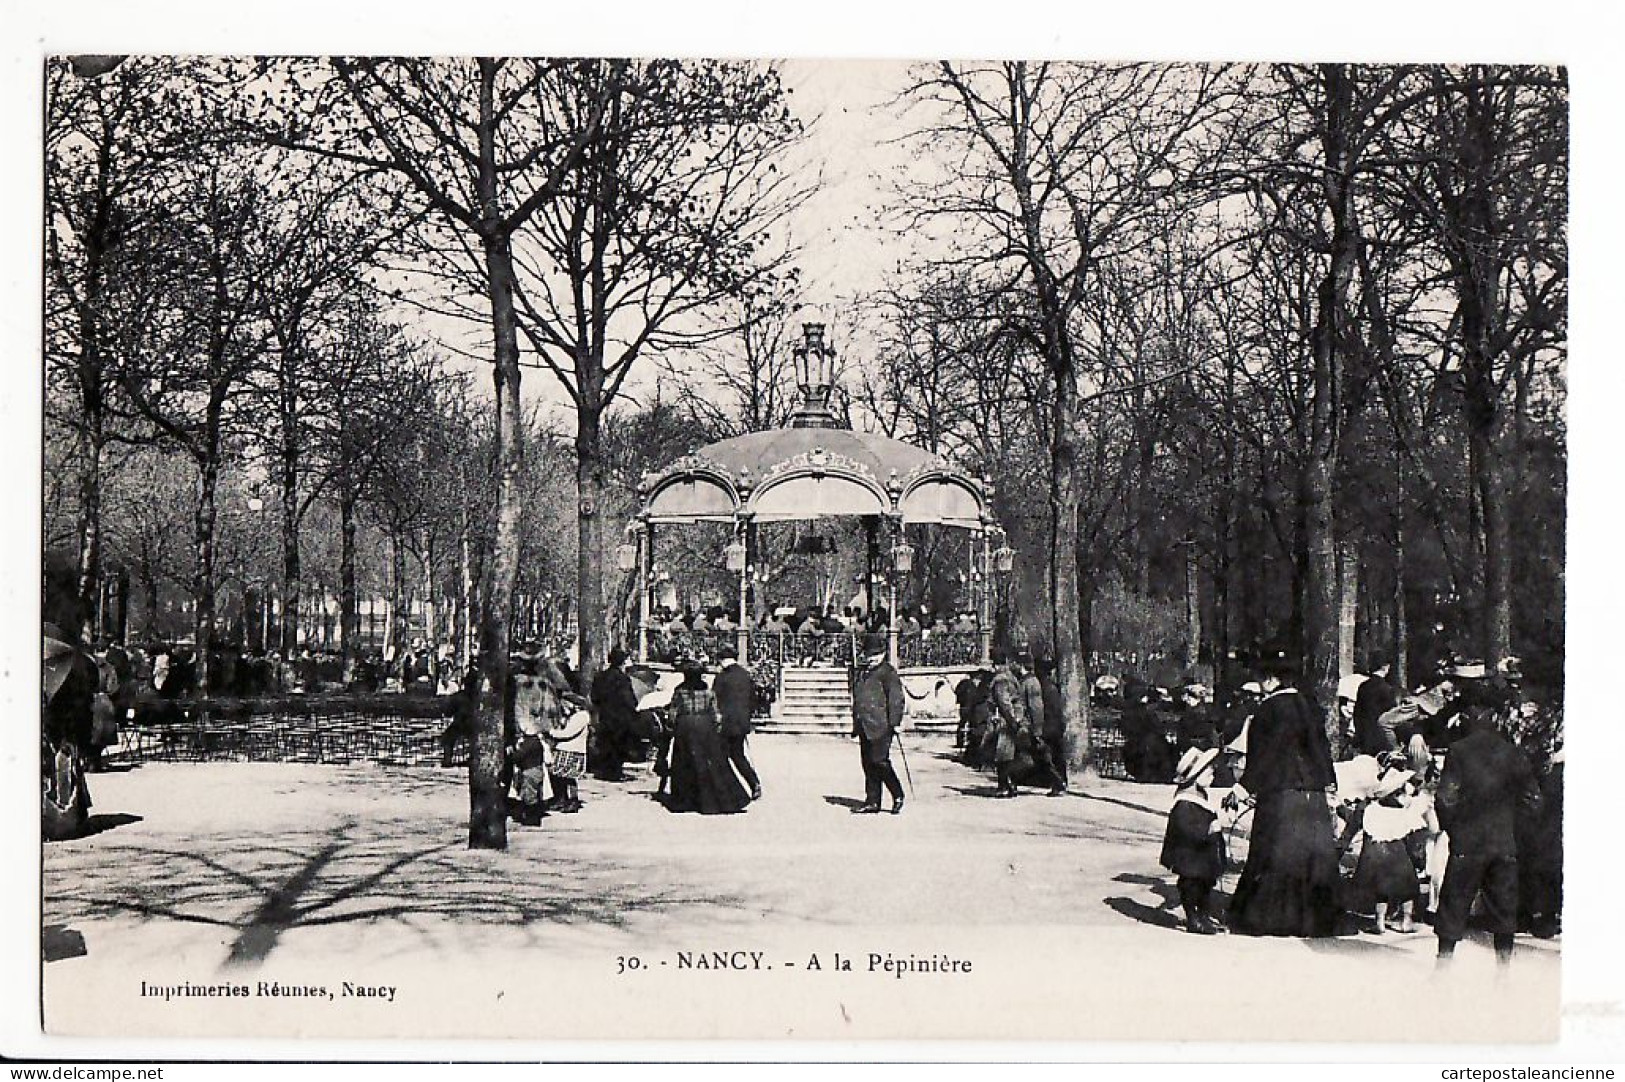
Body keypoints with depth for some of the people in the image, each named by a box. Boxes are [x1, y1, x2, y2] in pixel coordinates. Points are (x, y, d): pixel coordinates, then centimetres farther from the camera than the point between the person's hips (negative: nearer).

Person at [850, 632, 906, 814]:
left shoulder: (888, 672, -4)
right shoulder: (862, 672, 20)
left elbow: (896, 698, -10)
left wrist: (895, 722, -17)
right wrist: (856, 728, 23)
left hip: (880, 726, -8)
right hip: (865, 727, 8)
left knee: (879, 761, -11)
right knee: (868, 764, 8)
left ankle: (898, 796, 4)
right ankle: (872, 802, 13)